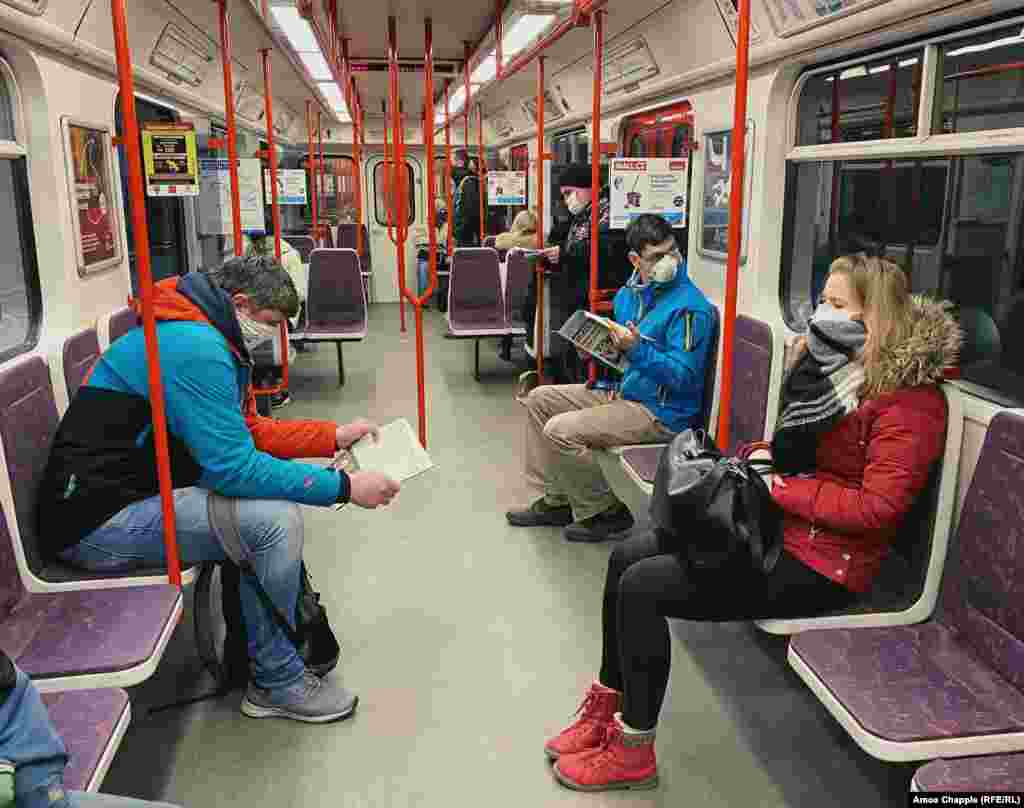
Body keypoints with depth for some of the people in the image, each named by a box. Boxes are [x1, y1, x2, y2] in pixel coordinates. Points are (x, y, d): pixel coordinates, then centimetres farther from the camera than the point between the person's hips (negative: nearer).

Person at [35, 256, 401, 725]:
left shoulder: (209, 340, 10)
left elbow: (249, 431, 15)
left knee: (281, 480, 9)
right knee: (275, 520, -23)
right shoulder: (193, 348, -23)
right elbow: (233, 468, -26)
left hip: (138, 490, 11)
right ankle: (277, 682, -4)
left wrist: (336, 436, 7)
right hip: (98, 522, -11)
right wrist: (343, 487, -22)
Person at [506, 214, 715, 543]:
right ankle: (557, 500, 14)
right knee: (539, 399, 11)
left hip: (662, 412, -9)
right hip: (623, 392, 9)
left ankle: (603, 512, -1)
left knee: (560, 431, -21)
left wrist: (637, 349, -32)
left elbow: (683, 377, -23)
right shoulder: (628, 294, 8)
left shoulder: (690, 306, -18)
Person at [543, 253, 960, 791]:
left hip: (822, 564, -9)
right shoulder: (839, 363, 9)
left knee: (642, 586, -17)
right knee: (627, 557, -1)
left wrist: (780, 490, -20)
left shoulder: (910, 398, -16)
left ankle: (632, 751, 1)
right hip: (778, 527, 9)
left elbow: (878, 508, -22)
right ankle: (607, 707, 12)